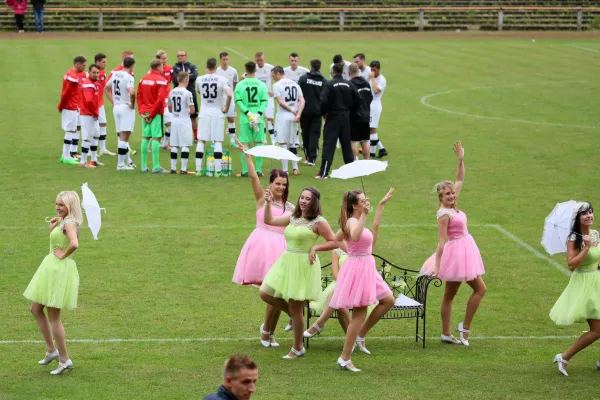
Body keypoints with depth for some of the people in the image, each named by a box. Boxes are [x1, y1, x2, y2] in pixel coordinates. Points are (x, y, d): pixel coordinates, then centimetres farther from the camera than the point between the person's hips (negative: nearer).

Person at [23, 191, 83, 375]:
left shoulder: (69, 223, -18)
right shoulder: (63, 222, 11)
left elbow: (74, 244, -37)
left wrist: (63, 255, -21)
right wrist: (52, 229, 9)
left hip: (60, 270, -10)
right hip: (51, 268, 10)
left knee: (53, 317, -1)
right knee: (36, 310, 17)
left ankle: (64, 359, 8)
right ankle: (51, 350, 25)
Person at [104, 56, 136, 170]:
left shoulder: (115, 74, 6)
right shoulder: (128, 77, -16)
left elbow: (106, 89, 18)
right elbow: (132, 92, -32)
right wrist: (133, 104, -16)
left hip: (116, 107, 7)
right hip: (126, 108, -7)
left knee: (122, 136, 16)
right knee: (124, 137, -3)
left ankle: (128, 161, 26)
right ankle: (121, 164, -1)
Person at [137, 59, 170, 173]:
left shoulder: (143, 79, 10)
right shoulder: (161, 81, -10)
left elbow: (139, 96, 8)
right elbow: (161, 99, -17)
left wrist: (142, 112, 4)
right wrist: (152, 113, -11)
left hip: (145, 113, 6)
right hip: (156, 113, -6)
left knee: (145, 138, 11)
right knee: (156, 138, -5)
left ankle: (144, 166, 12)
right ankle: (156, 167, -7)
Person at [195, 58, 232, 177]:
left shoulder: (199, 80, -2)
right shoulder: (222, 80, -9)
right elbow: (229, 95, -21)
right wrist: (226, 108, -6)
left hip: (204, 113, 2)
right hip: (217, 113, -2)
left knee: (201, 141, 8)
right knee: (218, 141, 3)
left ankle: (198, 169, 6)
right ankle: (217, 171, 1)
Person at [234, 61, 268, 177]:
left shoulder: (240, 85, -1)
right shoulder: (261, 84, 2)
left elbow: (238, 101, -8)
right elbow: (265, 101, -5)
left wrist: (248, 113, -10)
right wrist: (258, 114, -10)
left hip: (245, 119, -1)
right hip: (259, 119, 1)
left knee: (245, 144, 3)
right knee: (258, 143, 8)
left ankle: (244, 171, 2)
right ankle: (259, 170, 8)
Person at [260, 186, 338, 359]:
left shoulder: (318, 222, -8)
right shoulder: (293, 218, 11)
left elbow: (334, 242, -8)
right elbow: (269, 220, 15)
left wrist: (315, 248, -18)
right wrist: (268, 203, 3)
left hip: (304, 265, -7)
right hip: (286, 262, 7)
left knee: (296, 309, -1)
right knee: (265, 293, 2)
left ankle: (297, 348, 14)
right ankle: (295, 315, 22)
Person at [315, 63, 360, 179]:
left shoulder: (329, 84, -11)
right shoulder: (348, 85, 3)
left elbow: (323, 100, -20)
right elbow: (358, 99, 2)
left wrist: (324, 112, -4)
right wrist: (350, 111, 11)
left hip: (333, 117, -4)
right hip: (345, 117, 4)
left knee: (329, 144, -6)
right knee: (346, 143, 14)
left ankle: (323, 173, -12)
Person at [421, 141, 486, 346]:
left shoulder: (453, 206, 4)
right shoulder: (444, 214, -19)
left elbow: (460, 180, 12)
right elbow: (441, 241, -22)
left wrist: (461, 159, 1)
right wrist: (437, 266, -24)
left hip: (463, 250, 9)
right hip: (457, 252, -9)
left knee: (449, 295, 12)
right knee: (480, 288, -1)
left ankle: (446, 334, 18)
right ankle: (465, 327, 5)